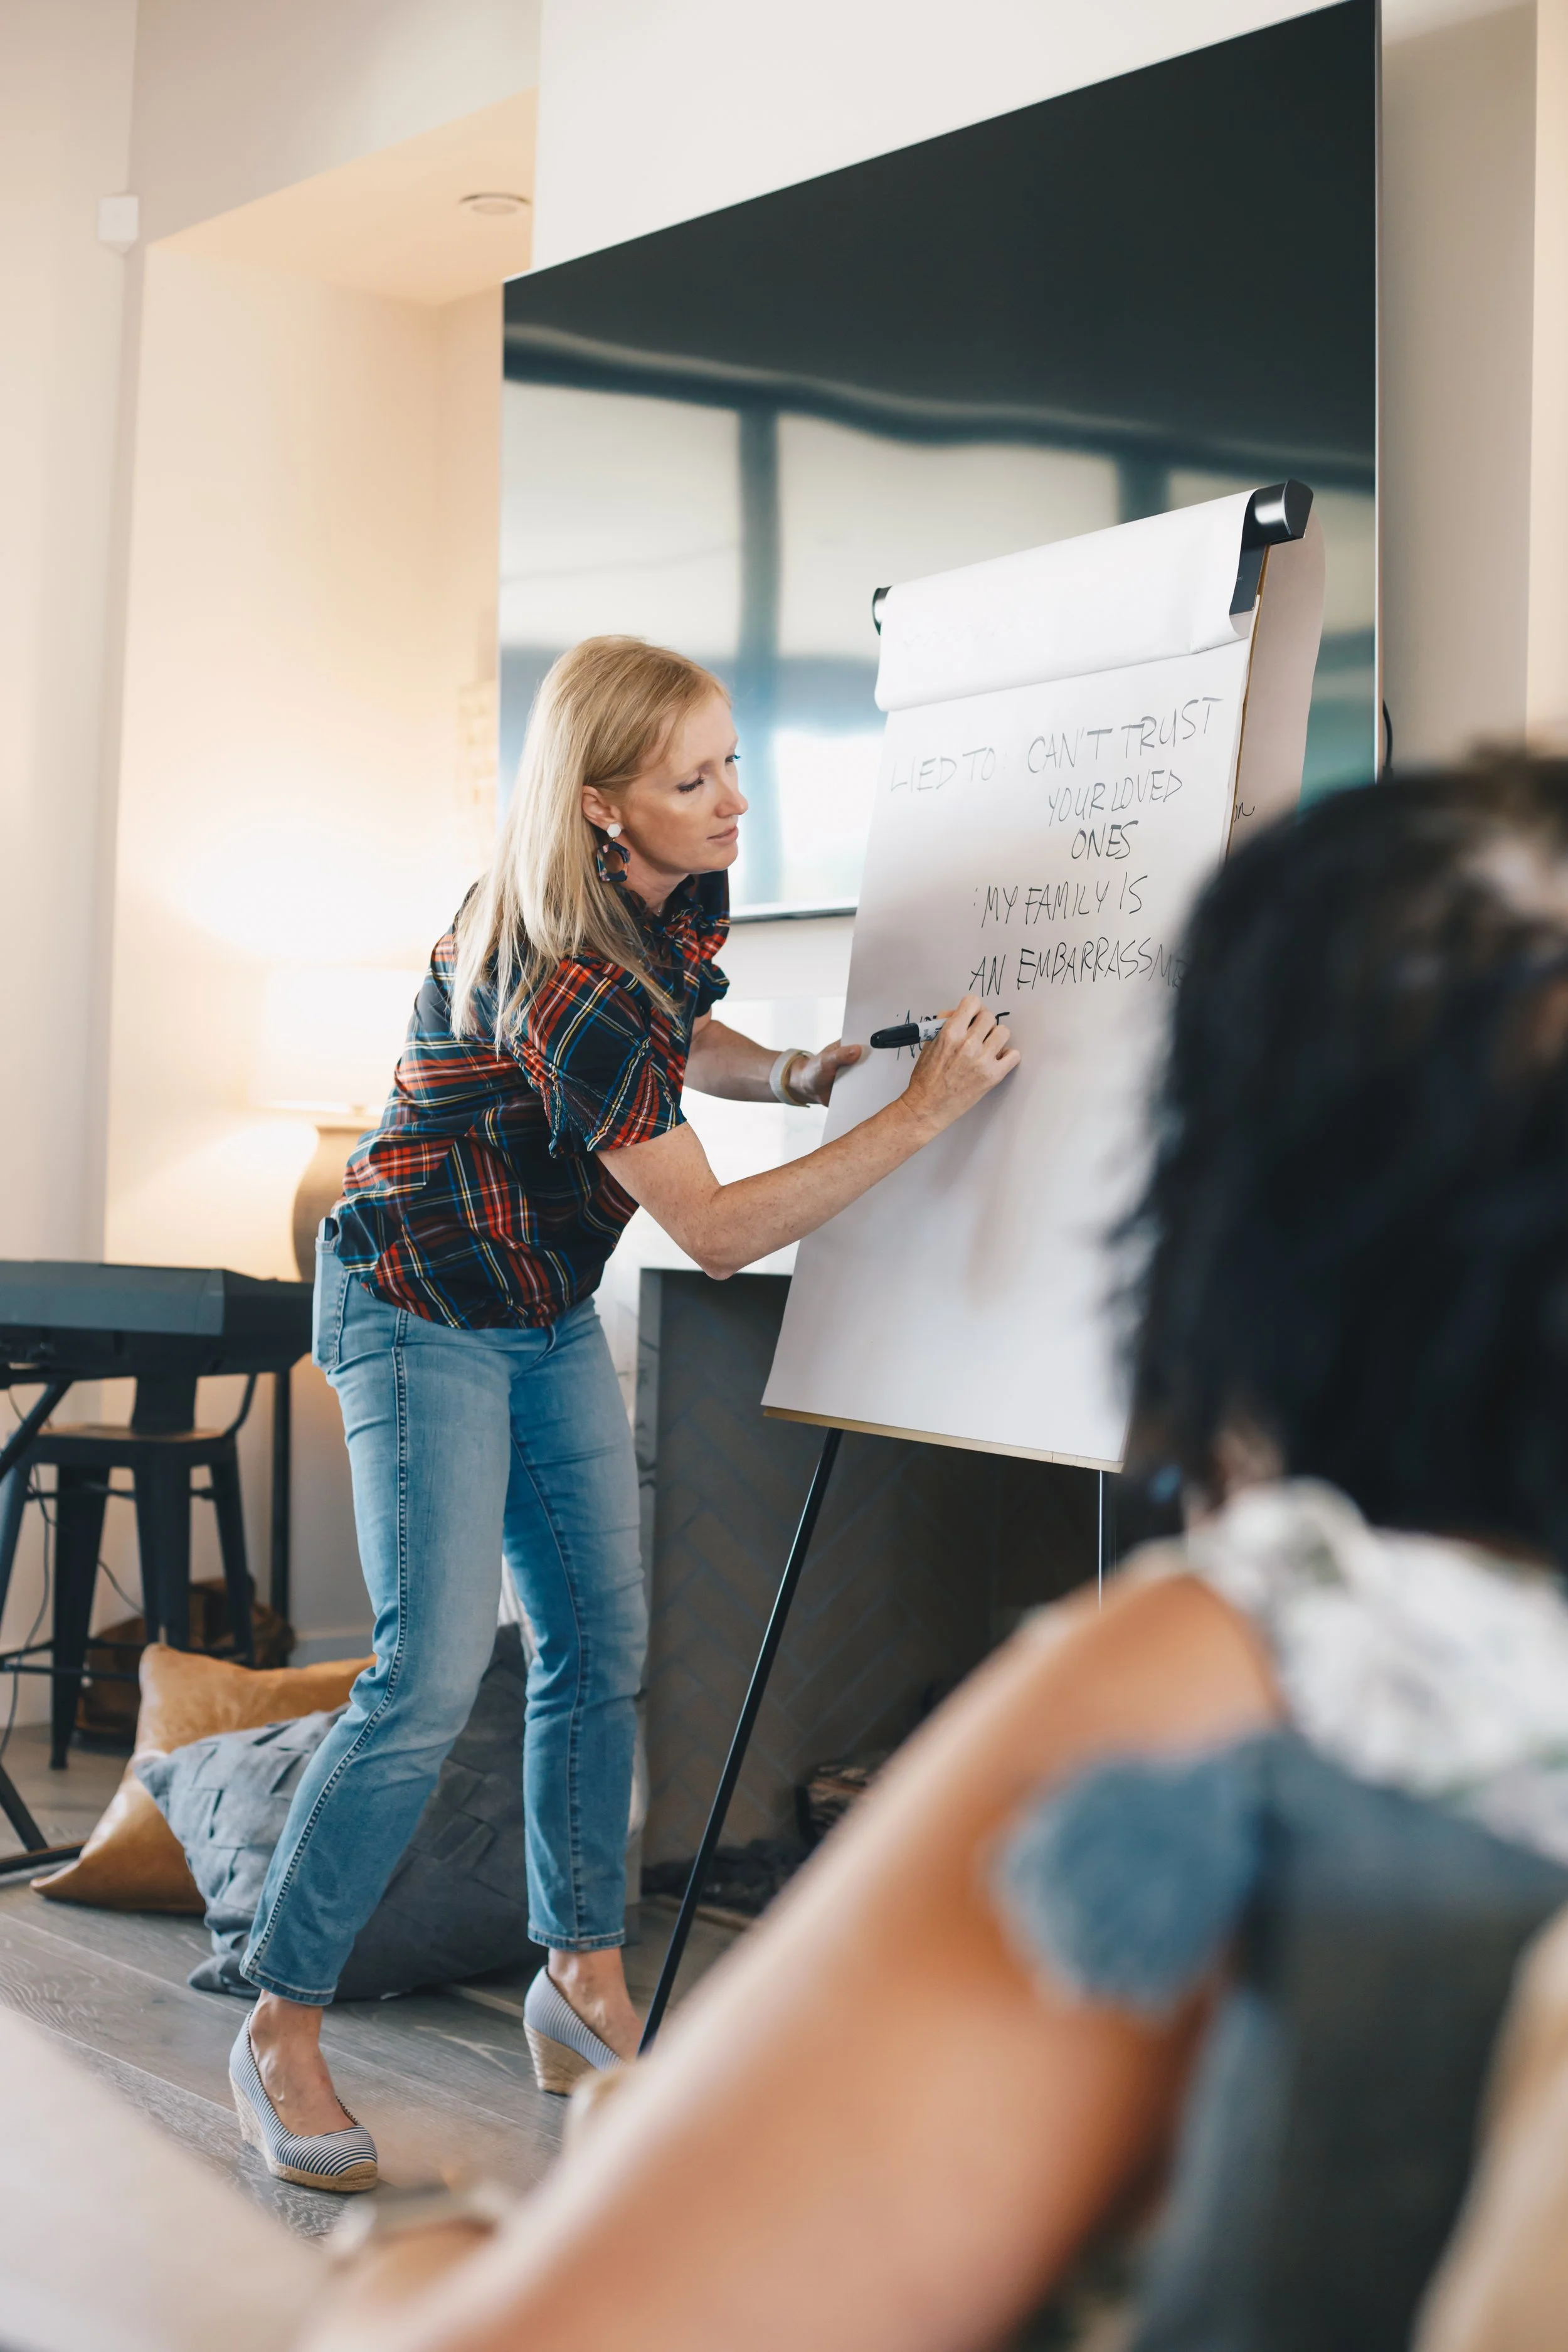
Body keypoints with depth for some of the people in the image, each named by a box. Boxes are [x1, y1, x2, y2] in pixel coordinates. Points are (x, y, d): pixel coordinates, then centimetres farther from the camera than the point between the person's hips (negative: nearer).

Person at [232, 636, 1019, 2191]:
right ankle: (279, 2030, 1)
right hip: (422, 1314, -8)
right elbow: (711, 1232, -28)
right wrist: (919, 1113, -29)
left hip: (551, 1314, 9)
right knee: (432, 1674, -14)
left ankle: (583, 1981, 22)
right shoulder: (563, 985, -32)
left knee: (601, 1642, 8)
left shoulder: (678, 893, -5)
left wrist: (785, 1072, -3)